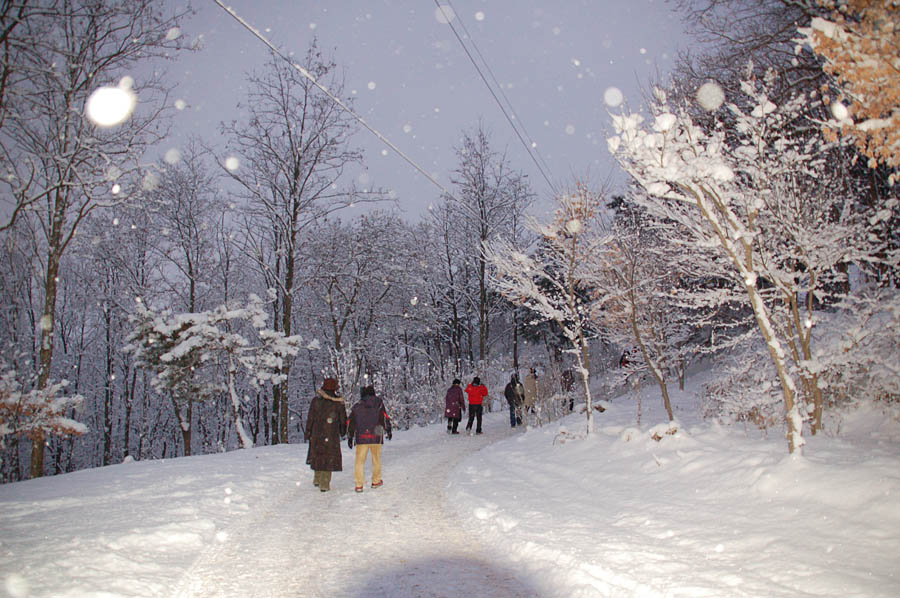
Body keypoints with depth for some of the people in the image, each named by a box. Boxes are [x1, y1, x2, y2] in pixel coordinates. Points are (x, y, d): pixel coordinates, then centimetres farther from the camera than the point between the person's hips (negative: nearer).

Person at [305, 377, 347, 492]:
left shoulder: (316, 400, -2)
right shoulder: (338, 402, -5)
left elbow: (310, 418, 1)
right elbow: (343, 419, 3)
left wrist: (308, 432, 9)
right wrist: (343, 431, 19)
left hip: (317, 434, 2)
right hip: (332, 435, -2)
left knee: (317, 455, 19)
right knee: (329, 457, 3)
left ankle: (317, 479, 26)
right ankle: (324, 485, 1)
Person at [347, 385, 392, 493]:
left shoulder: (356, 407, 10)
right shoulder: (378, 403, 3)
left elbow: (350, 423, 11)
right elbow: (384, 417, -3)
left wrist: (350, 437, 18)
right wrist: (388, 430, 7)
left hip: (361, 438, 1)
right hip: (376, 437, -1)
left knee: (360, 461, 6)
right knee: (376, 459, 14)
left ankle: (359, 485, 1)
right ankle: (376, 481, 23)